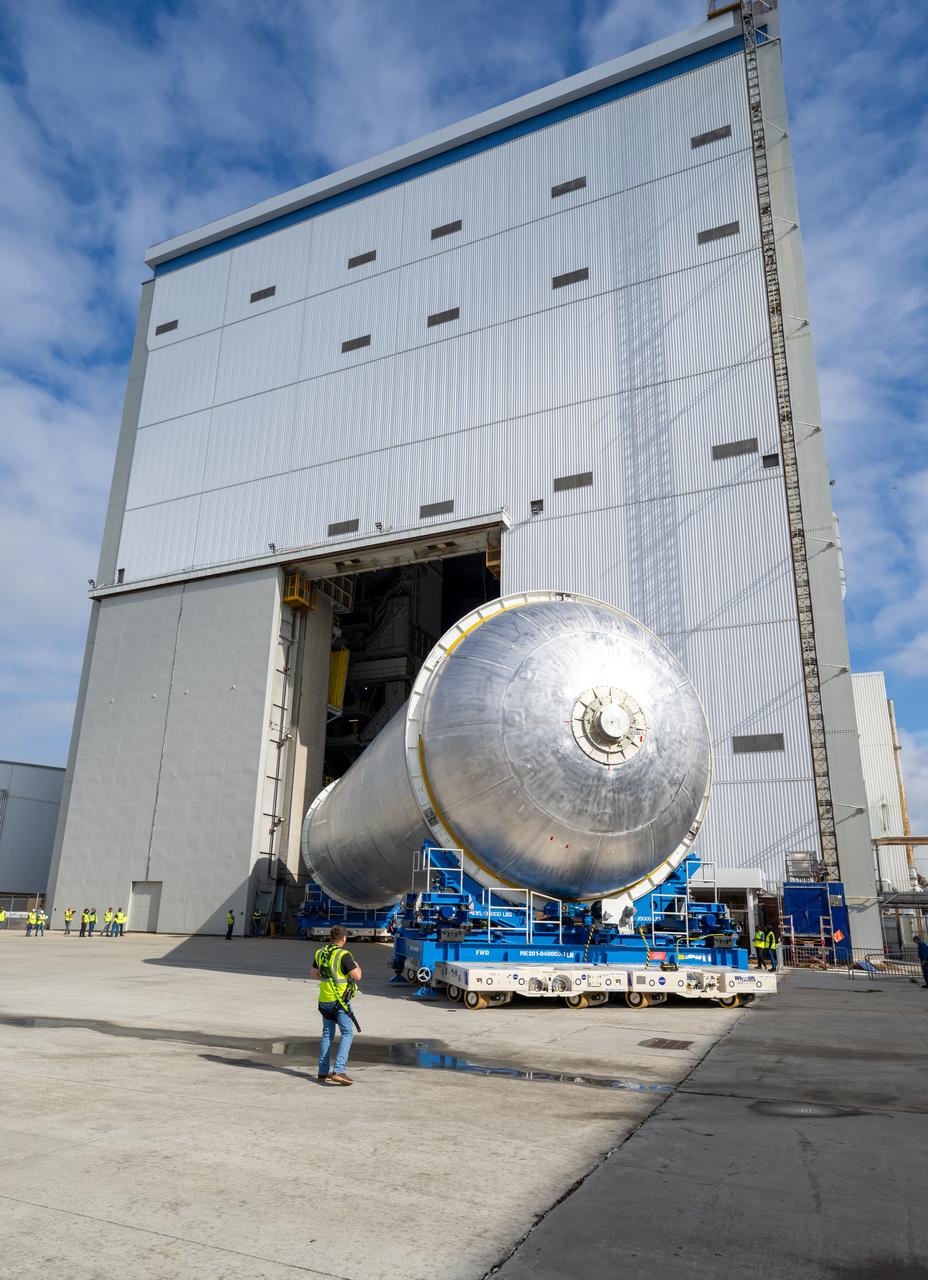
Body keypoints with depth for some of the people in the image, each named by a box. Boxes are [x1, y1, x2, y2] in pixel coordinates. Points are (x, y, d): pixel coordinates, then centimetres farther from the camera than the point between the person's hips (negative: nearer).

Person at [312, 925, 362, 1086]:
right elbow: (357, 976, -16)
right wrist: (357, 966, 4)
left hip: (324, 1000, 7)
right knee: (347, 1033, -2)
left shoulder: (320, 953, 6)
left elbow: (314, 974, 18)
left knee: (327, 1034, 16)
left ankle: (323, 1072, 17)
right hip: (340, 1000, -7)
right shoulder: (344, 955, -16)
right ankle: (338, 1071, -13)